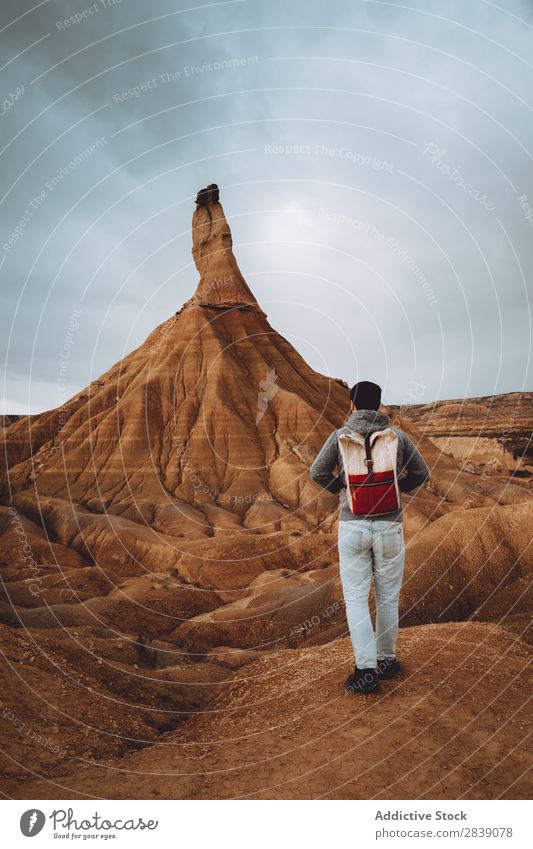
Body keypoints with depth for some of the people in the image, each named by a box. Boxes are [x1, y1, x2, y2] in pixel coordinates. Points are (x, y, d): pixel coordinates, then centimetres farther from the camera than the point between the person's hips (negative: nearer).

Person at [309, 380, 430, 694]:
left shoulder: (340, 435, -2)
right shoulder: (398, 435, 0)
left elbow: (317, 472, -4)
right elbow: (422, 473, 6)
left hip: (352, 525, -1)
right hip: (389, 525, 1)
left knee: (356, 597, 8)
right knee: (388, 598, 15)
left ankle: (366, 668, 4)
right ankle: (386, 659, 30)